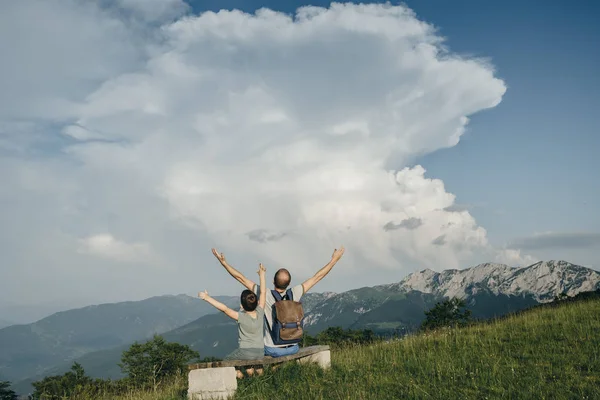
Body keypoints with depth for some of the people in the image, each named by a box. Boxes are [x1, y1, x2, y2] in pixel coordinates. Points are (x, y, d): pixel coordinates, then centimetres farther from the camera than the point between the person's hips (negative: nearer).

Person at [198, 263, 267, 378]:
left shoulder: (241, 317, -19)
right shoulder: (260, 313, -8)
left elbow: (224, 308, -26)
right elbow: (263, 292, -3)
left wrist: (207, 297, -23)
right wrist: (262, 274, 1)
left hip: (245, 352, -5)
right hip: (260, 353, 5)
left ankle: (239, 374, 7)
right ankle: (257, 366, 16)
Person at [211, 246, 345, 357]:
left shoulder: (265, 295, -18)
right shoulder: (295, 293, -12)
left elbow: (241, 278, -13)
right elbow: (317, 277, -4)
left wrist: (224, 262, -8)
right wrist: (333, 260, 4)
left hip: (272, 350, -2)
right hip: (293, 348, 3)